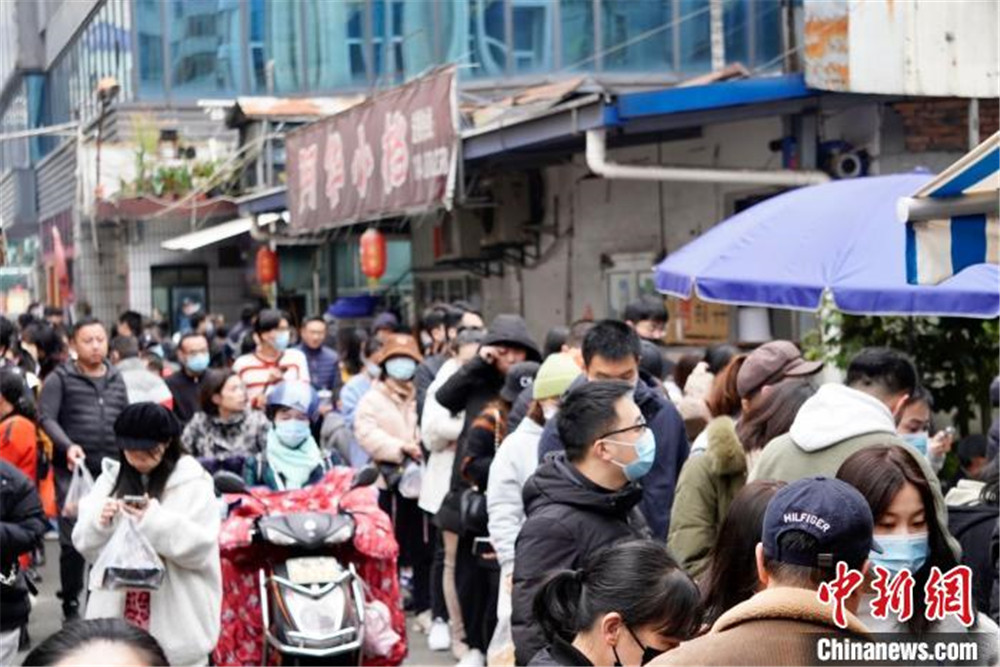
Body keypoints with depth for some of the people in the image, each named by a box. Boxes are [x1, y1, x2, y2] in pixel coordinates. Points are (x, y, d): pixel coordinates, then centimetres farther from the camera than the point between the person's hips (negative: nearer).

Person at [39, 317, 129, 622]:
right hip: (73, 471, -4)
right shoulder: (60, 379, 0)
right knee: (73, 539, -3)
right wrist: (67, 445, -23)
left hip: (111, 471, 4)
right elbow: (46, 417, -8)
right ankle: (71, 605, 8)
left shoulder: (116, 379, 15)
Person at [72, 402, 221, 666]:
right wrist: (99, 523, -14)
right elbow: (86, 546, 7)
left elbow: (200, 548, -12)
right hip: (117, 613, 4)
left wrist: (156, 520, -24)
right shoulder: (110, 478, 8)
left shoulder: (193, 482, -5)